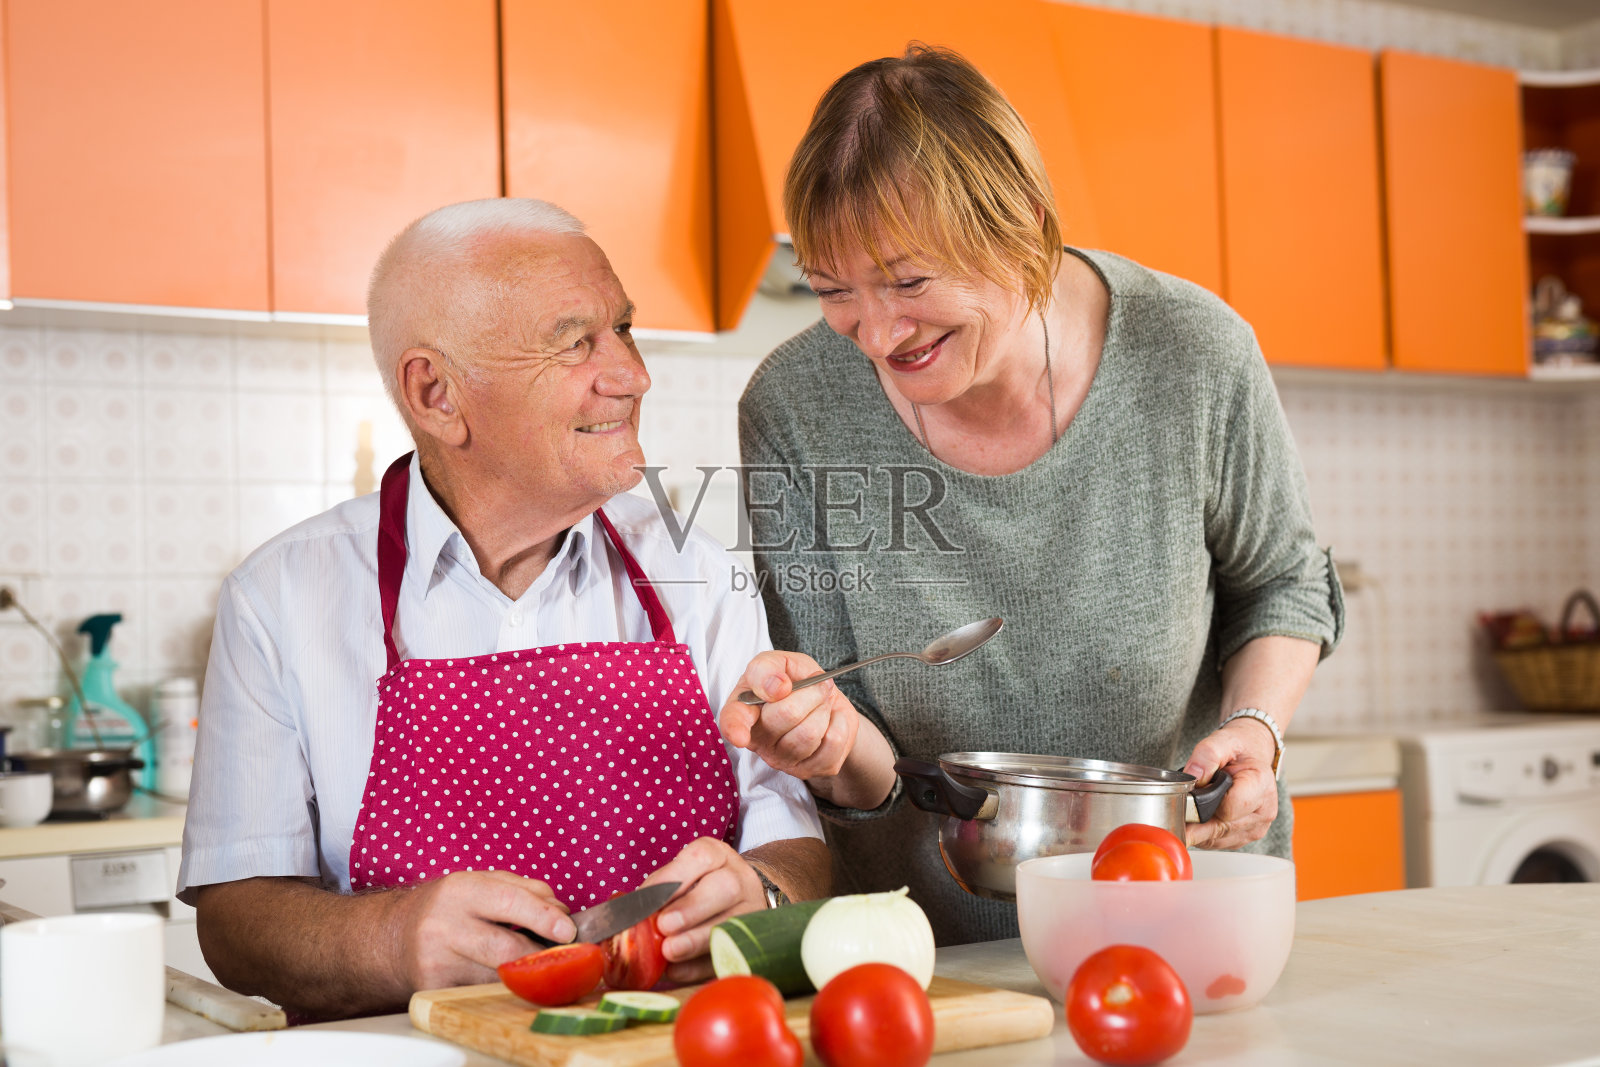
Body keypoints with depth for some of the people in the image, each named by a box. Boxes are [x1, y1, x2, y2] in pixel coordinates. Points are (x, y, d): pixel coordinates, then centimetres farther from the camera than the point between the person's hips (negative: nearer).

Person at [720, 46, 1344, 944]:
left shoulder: (1190, 357, -14)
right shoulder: (795, 411, -14)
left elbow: (1282, 583, 6)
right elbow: (862, 776, -7)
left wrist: (1254, 726, -12)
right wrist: (846, 755, -29)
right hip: (934, 956, 3)